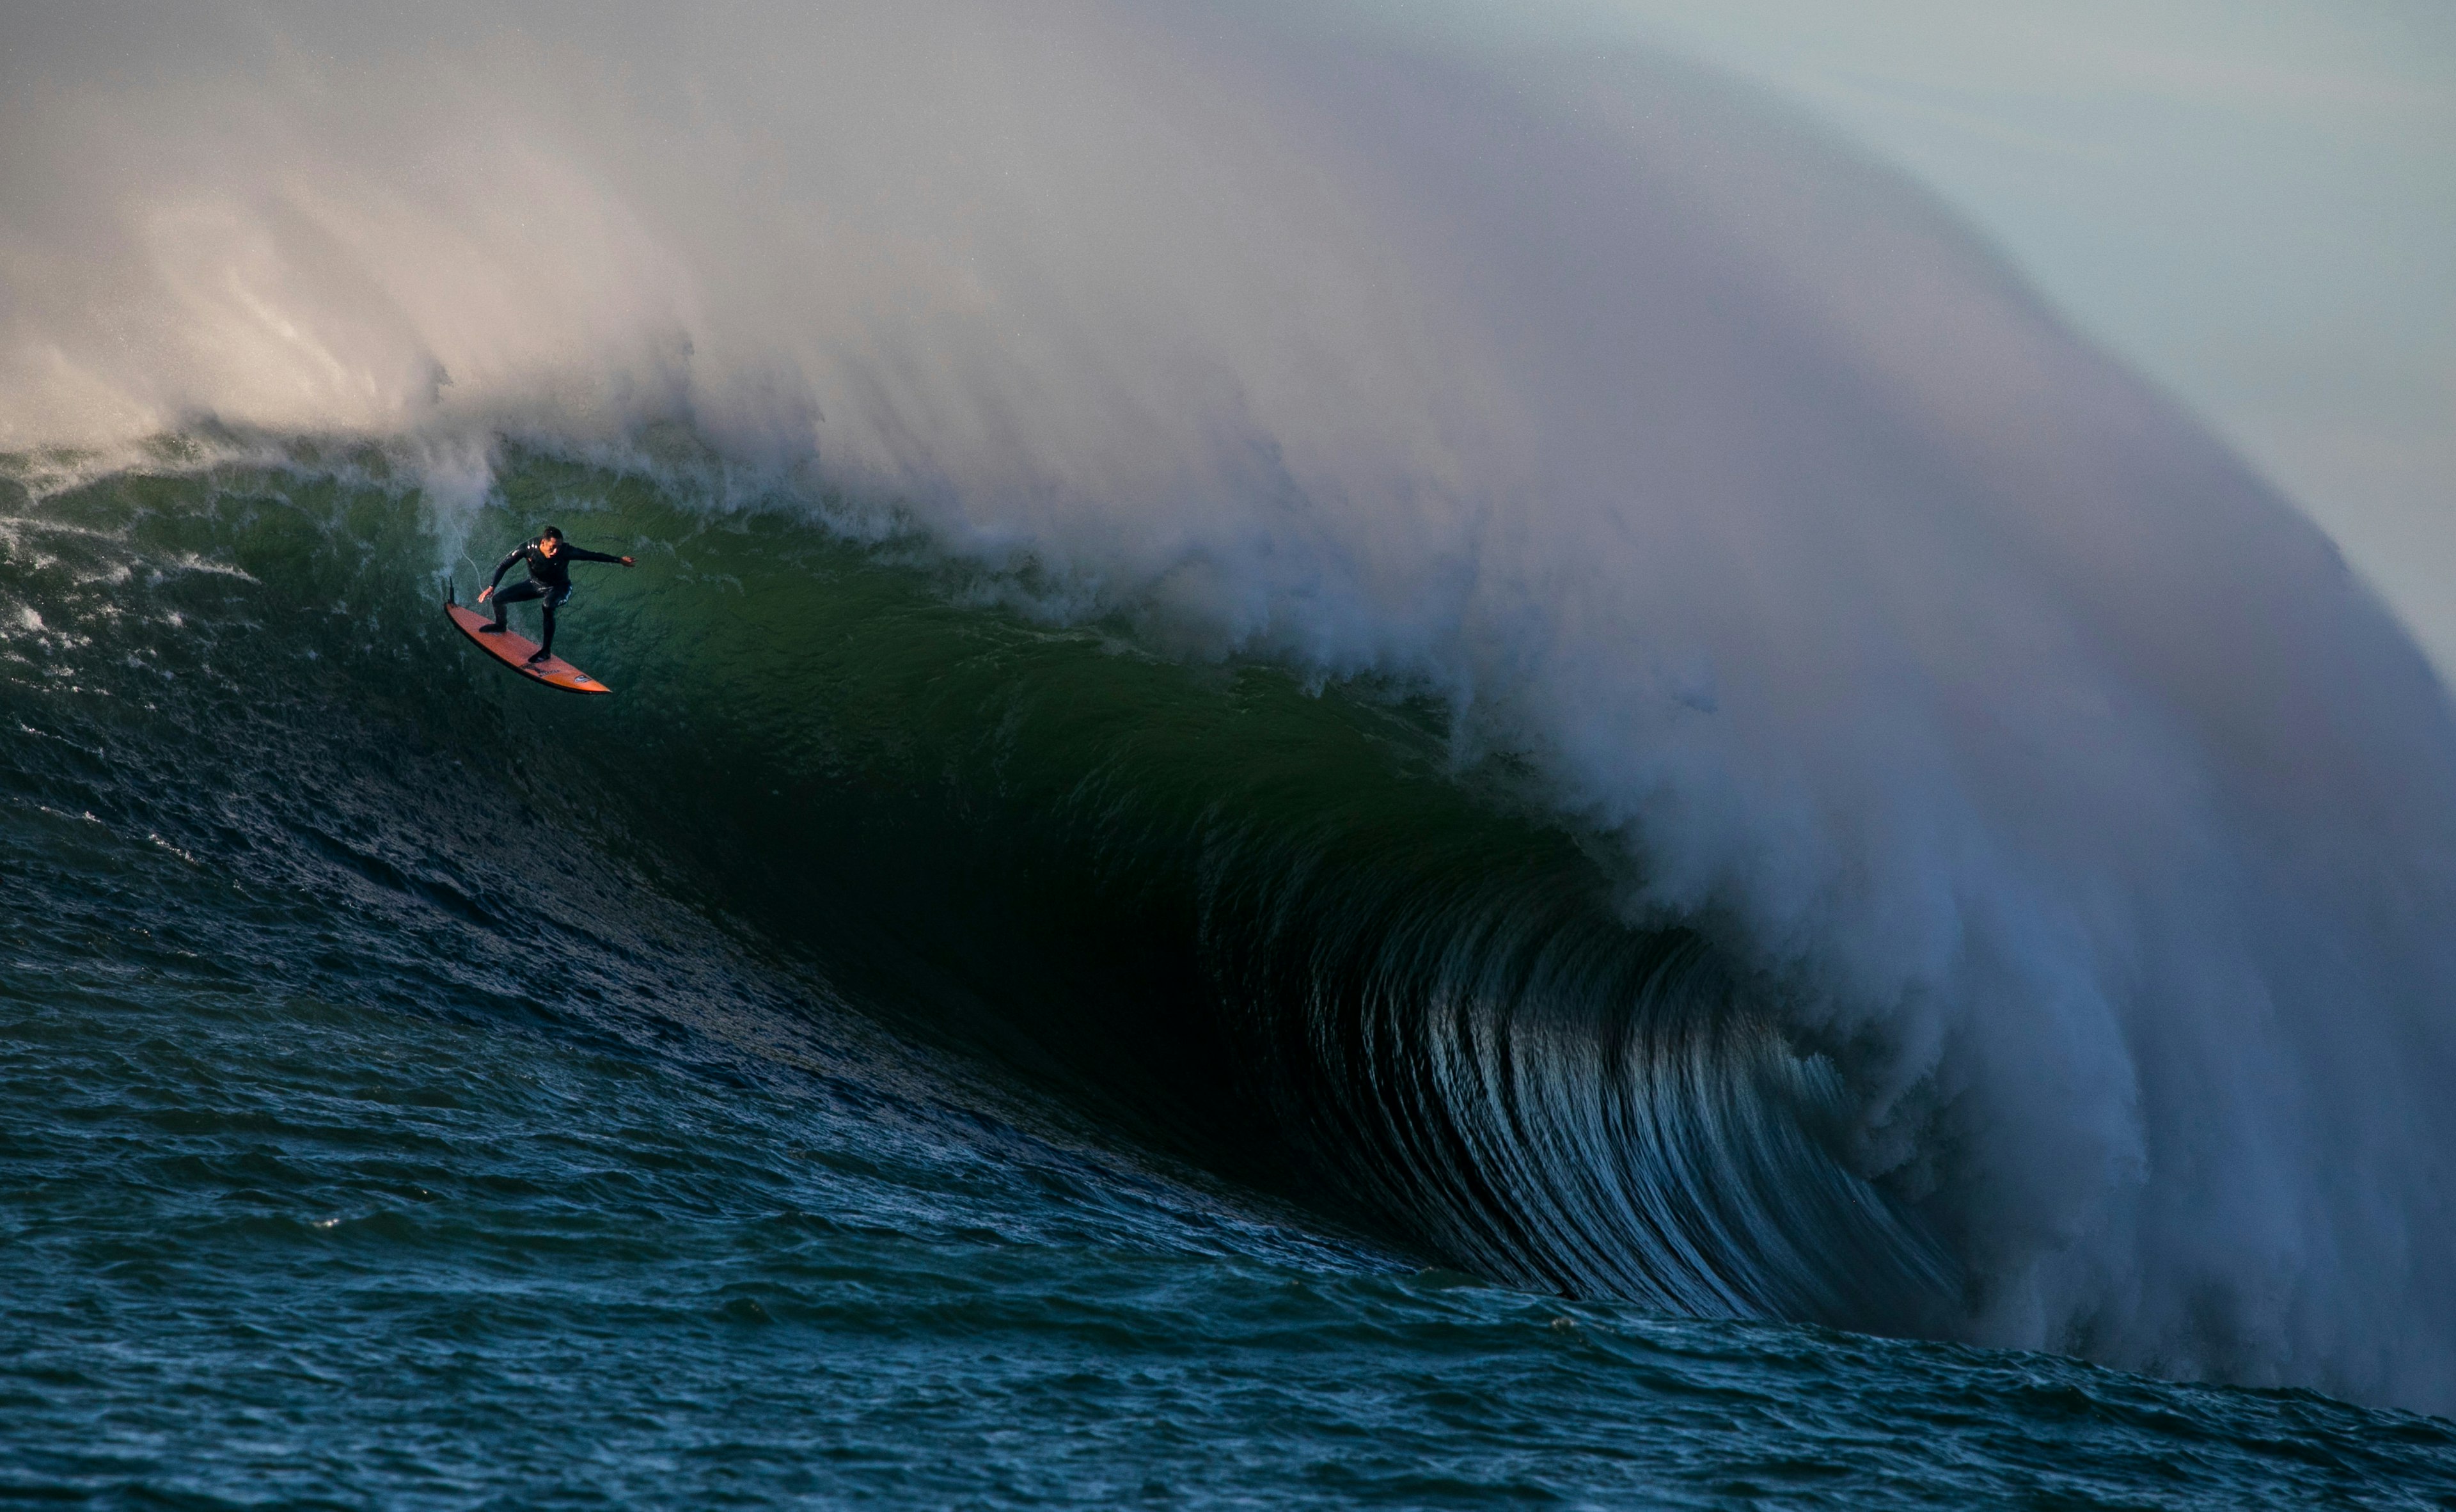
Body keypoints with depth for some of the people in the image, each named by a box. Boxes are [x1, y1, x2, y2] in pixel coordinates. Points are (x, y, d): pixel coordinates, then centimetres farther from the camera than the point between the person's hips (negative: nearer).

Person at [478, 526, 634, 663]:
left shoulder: (565, 552, -33)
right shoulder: (528, 548, -27)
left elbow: (592, 556, -24)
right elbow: (503, 565, -15)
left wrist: (619, 560, -20)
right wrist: (492, 587, -20)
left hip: (559, 588, -4)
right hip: (535, 585, 4)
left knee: (548, 608, -37)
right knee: (497, 599, -1)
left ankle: (546, 651, -23)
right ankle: (500, 626, 34)